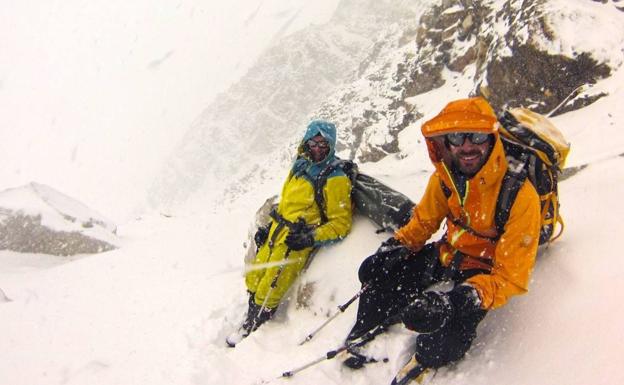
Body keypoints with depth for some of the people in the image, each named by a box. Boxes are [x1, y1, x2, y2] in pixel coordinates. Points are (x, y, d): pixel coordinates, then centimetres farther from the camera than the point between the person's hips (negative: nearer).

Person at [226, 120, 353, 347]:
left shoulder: (335, 179, -11)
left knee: (269, 289, -6)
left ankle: (253, 328, 16)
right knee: (254, 277, 12)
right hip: (278, 230, 7)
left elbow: (341, 224, -10)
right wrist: (269, 228, 17)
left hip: (298, 240, -7)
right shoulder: (300, 167, 10)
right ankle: (251, 317, 33)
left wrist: (310, 238, -21)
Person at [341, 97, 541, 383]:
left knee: (452, 320, -33)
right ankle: (365, 336, 20)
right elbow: (424, 220, 7)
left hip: (488, 268, -5)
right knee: (377, 269, -5)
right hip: (449, 253, 6)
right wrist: (398, 245, -11)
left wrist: (468, 297, -43)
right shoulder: (446, 174, -11)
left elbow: (512, 276, -27)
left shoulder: (520, 194, -29)